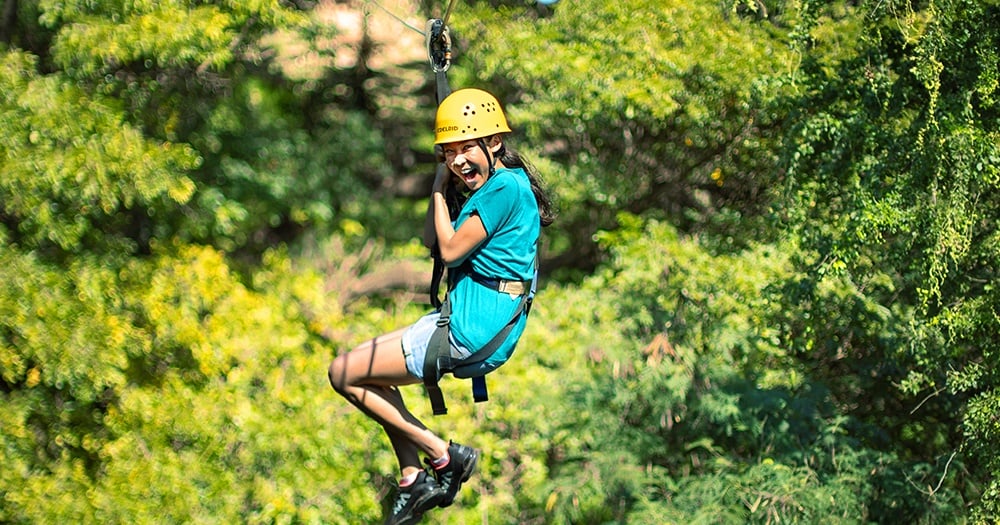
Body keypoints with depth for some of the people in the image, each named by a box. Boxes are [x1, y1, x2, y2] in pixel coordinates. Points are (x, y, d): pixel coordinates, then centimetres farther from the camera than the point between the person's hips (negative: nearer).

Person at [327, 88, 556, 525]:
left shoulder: (505, 188, -18)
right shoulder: (496, 186, 13)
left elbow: (451, 251, -17)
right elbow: (432, 240, 18)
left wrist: (440, 190, -5)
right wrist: (442, 185, 8)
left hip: (470, 336, -11)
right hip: (471, 323, 11)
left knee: (343, 373, -3)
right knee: (371, 366, 26)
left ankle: (442, 455, 1)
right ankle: (414, 479, 18)